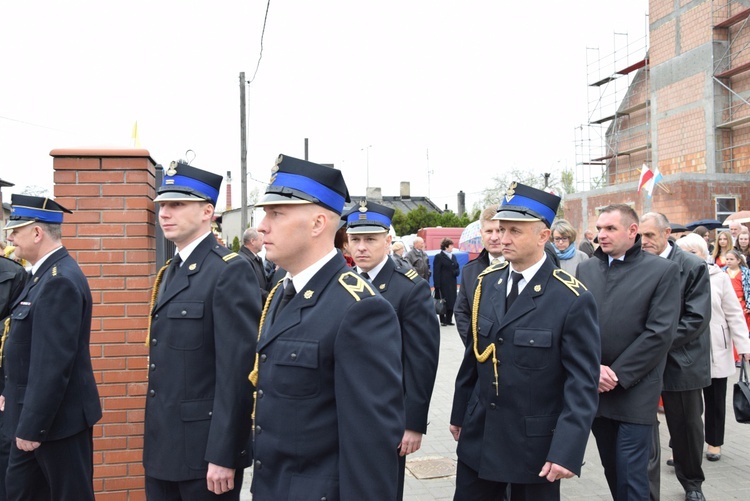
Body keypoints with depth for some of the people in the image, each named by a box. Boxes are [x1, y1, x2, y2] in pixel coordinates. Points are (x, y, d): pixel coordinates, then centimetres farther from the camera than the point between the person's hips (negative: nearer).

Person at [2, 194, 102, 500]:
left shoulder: (60, 281, -22)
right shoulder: (48, 274, 9)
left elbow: (54, 363, -25)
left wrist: (32, 425, -21)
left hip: (57, 418, -10)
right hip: (33, 413, 10)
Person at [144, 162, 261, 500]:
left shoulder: (231, 271, -15)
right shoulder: (170, 271, 12)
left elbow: (237, 369, -20)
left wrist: (223, 456, -21)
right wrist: (154, 439, 14)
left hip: (205, 449, -8)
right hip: (161, 447, 8)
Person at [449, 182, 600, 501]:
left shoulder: (573, 300, -15)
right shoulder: (487, 282, 2)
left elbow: (583, 384, -15)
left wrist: (567, 451, -21)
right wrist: (459, 413, 13)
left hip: (535, 444, -5)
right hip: (477, 437, 5)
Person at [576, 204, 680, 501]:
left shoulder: (663, 271, -5)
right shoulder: (586, 269, 7)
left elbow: (661, 333, -11)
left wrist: (618, 374, -12)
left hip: (635, 392, -4)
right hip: (594, 388, 4)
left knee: (631, 477, -1)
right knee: (611, 470, 14)